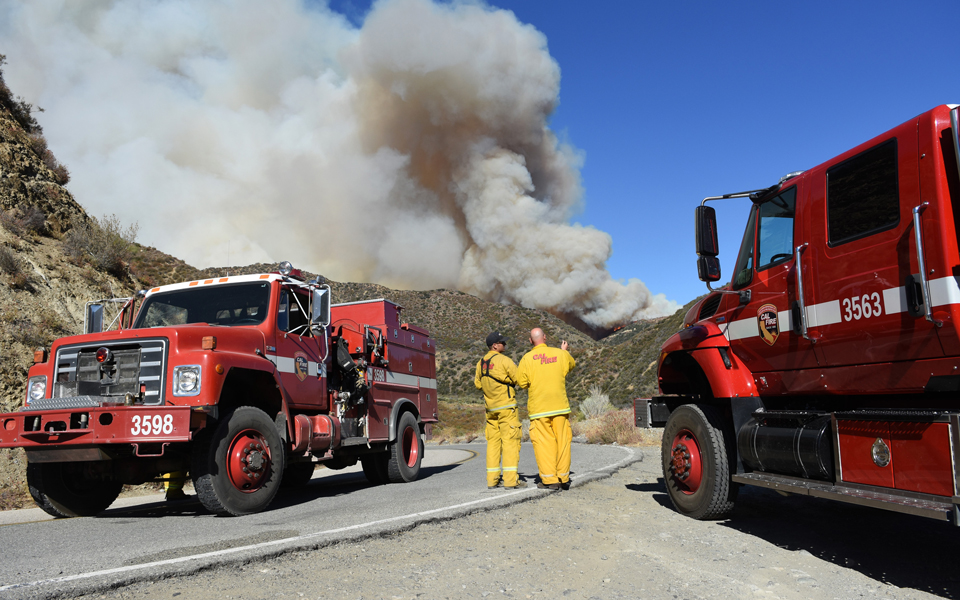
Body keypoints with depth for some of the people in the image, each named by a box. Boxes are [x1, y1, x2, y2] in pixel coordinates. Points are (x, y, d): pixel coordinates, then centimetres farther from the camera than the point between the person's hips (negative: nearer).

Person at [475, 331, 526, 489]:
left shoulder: (481, 363, 9)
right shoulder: (504, 360, -12)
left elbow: (478, 384, 17)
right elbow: (519, 380, -10)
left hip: (490, 408, 7)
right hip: (506, 406, -7)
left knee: (493, 441, 9)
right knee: (510, 440, -5)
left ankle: (492, 479, 10)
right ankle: (510, 479, -8)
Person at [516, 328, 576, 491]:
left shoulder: (527, 358, -6)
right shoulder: (560, 354, 2)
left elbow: (521, 382, -3)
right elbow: (572, 364, 23)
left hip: (538, 408, -2)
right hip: (560, 405, 2)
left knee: (543, 442, 2)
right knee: (562, 440, 9)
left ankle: (549, 479, 1)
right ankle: (563, 478, 13)